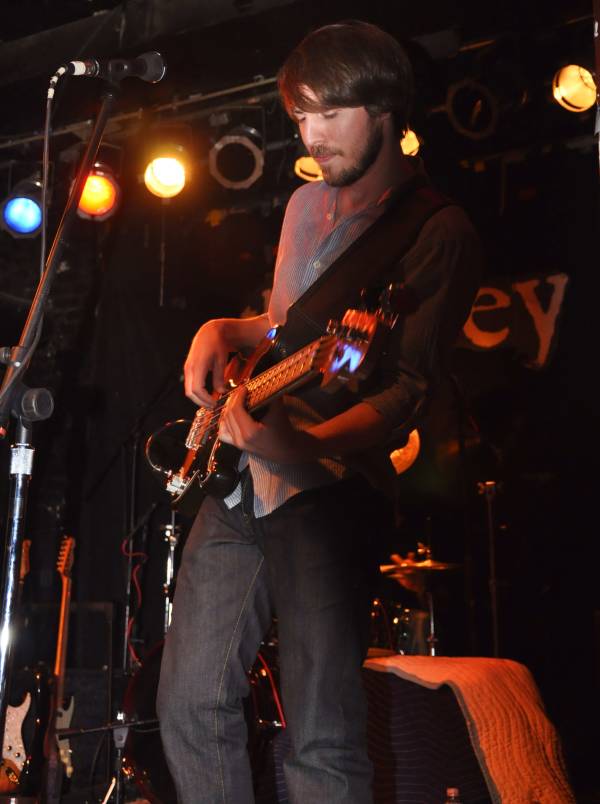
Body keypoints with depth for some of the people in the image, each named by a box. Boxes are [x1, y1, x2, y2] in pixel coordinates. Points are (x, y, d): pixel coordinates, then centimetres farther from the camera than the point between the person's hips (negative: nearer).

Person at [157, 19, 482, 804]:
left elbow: (411, 386, -15)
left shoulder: (437, 231, -7)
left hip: (328, 485, -7)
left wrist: (308, 444, -31)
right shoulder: (307, 204, 16)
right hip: (238, 479, 7)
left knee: (323, 738, -8)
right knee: (191, 703, 10)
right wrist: (223, 331, 7)